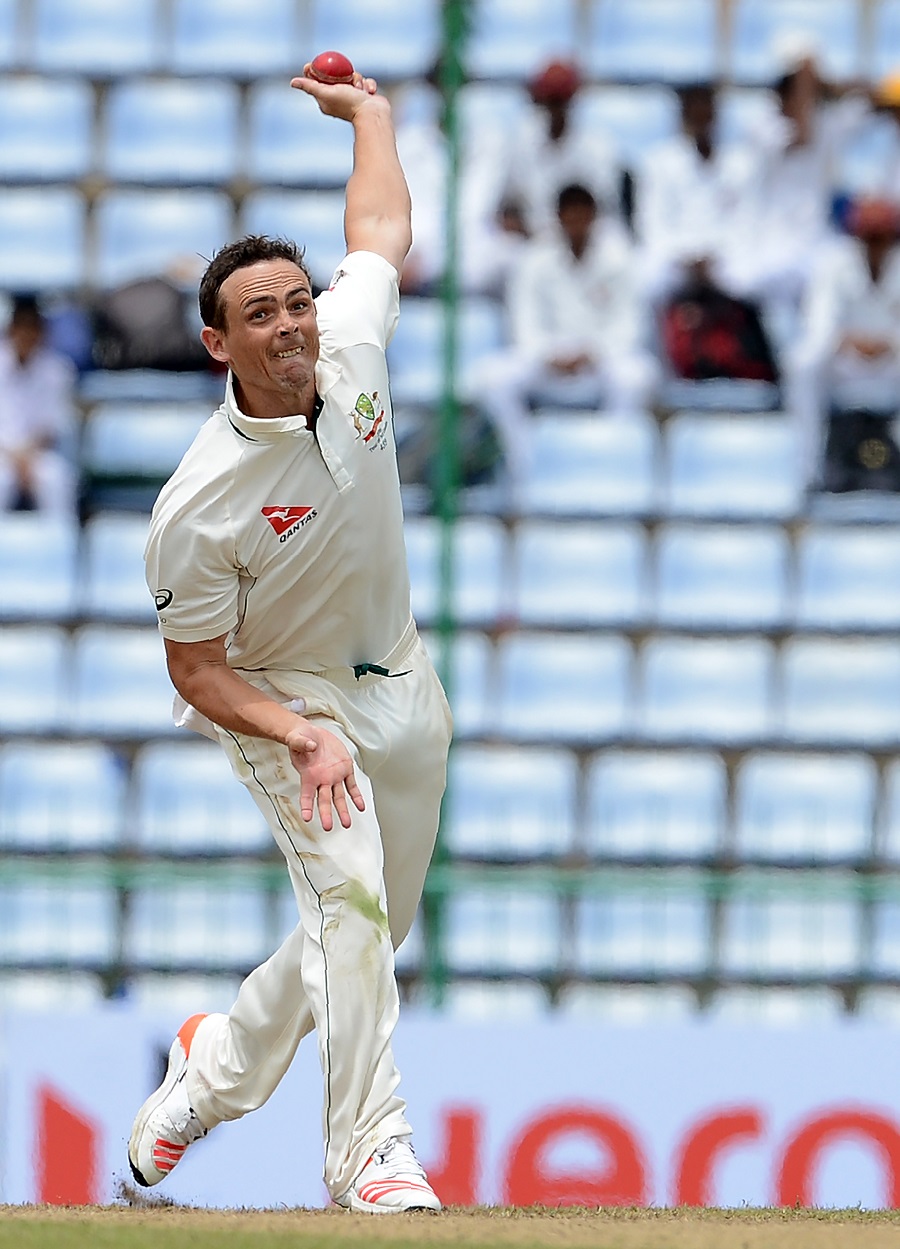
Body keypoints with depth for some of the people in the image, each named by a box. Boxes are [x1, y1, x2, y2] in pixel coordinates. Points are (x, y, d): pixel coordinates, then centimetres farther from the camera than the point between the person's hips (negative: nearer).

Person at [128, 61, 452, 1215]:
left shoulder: (350, 346, -14)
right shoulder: (199, 508, -27)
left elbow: (382, 230, 9)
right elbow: (197, 674, -18)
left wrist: (368, 112, 21)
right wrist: (306, 736, -32)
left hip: (401, 691, 6)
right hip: (278, 698, -6)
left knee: (365, 932, 13)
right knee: (349, 892, -26)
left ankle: (217, 1067, 37)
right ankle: (370, 1151, -25)